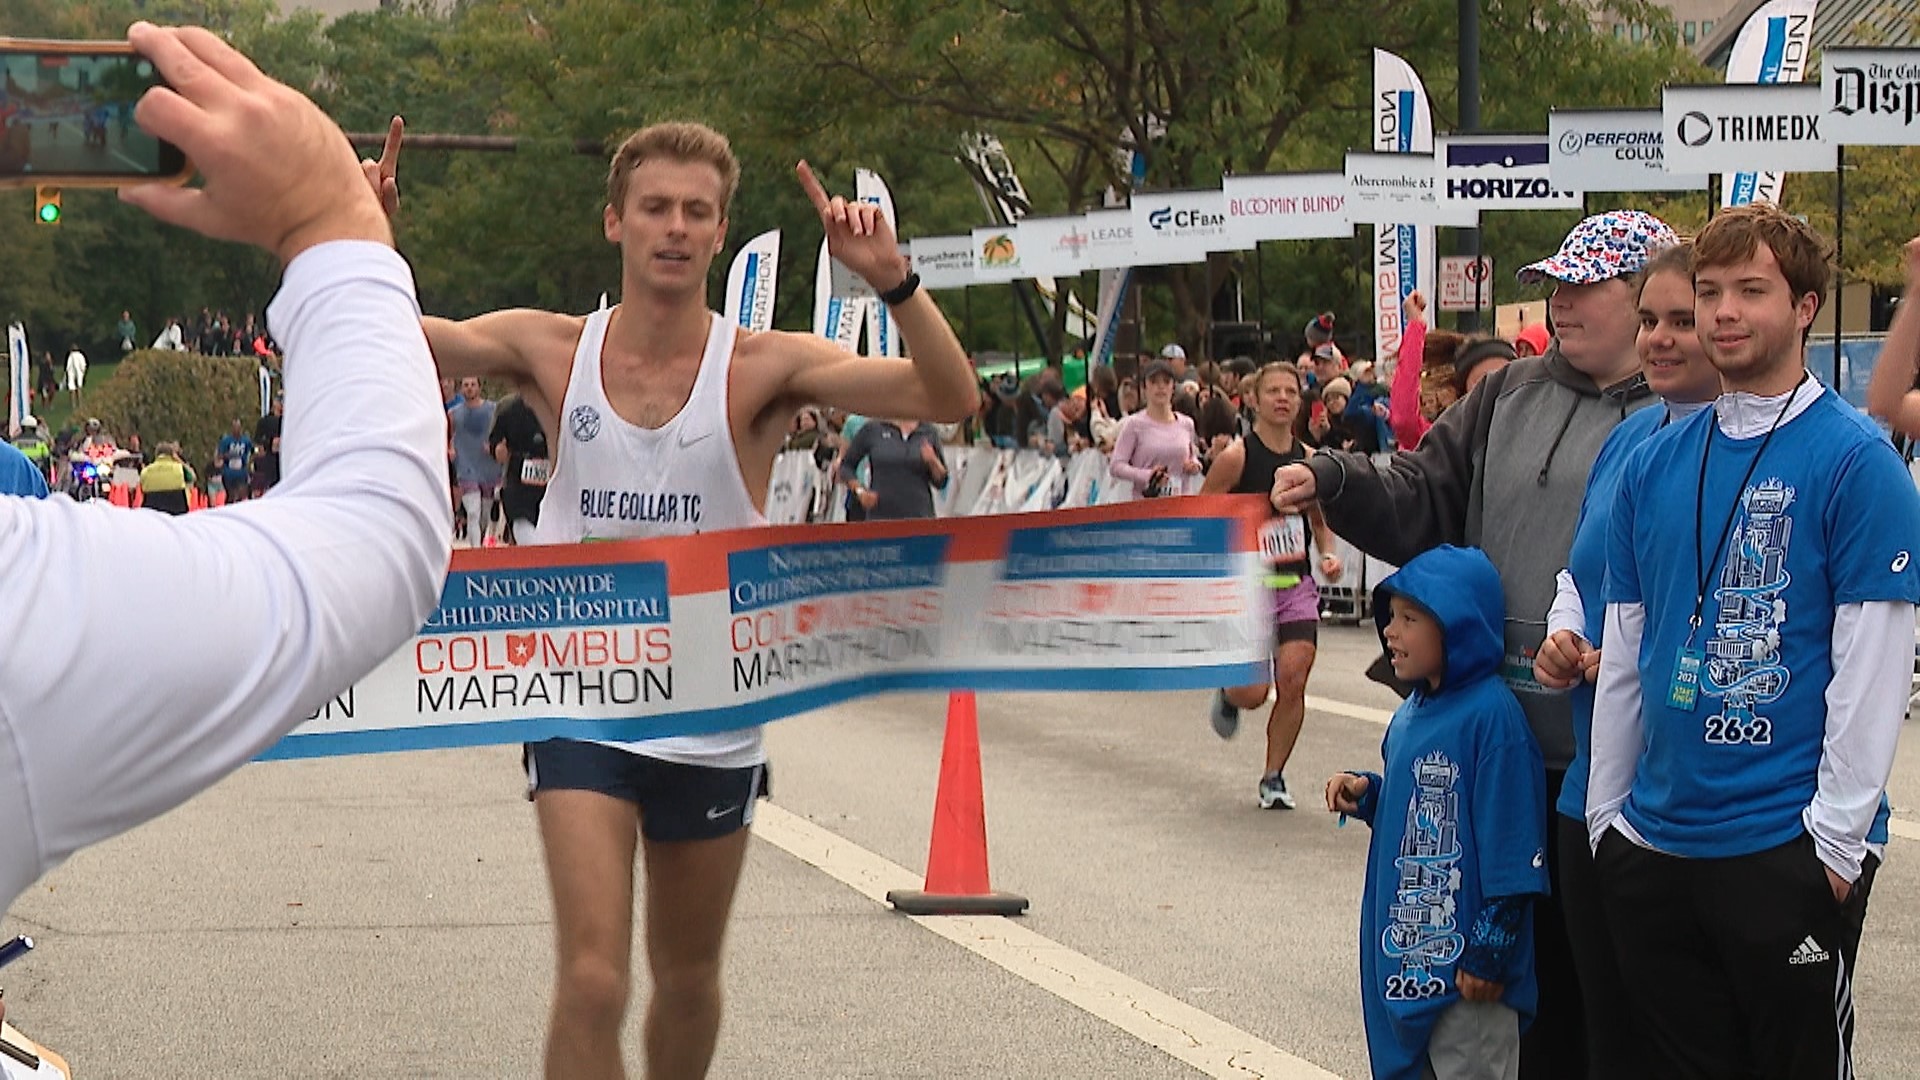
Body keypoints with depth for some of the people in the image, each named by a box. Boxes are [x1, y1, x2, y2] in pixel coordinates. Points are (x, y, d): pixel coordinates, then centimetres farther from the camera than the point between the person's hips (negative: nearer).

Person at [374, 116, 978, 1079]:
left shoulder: (762, 369, -8)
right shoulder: (552, 351, -3)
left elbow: (949, 400, -18)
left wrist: (892, 281, -34)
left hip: (713, 718, 1)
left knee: (688, 979, 17)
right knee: (592, 978, -15)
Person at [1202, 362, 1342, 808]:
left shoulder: (1309, 459, 6)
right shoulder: (1236, 457, -8)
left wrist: (1328, 554, 4)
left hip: (1297, 585, 4)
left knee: (1292, 680, -7)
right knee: (1252, 692, -9)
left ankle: (1273, 777, 9)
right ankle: (1228, 694, 31)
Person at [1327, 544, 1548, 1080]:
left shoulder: (1491, 716, -17)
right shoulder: (1411, 714, 9)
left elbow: (1512, 850, -18)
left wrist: (1490, 950, -17)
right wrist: (1366, 794, 2)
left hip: (1463, 963, -9)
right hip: (1402, 953, 9)